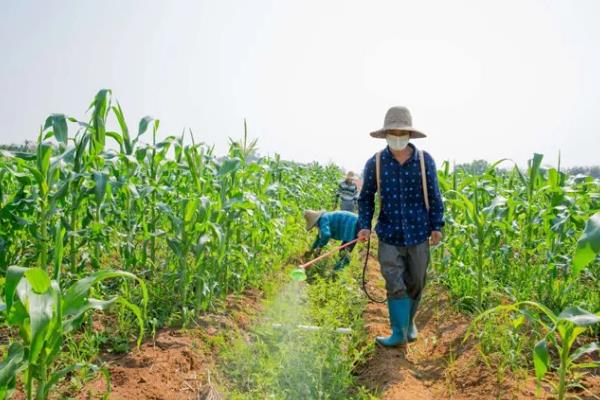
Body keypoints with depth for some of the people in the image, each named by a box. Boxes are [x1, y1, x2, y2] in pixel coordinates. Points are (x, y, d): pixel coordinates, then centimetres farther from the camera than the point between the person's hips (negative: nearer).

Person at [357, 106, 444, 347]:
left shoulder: (425, 160, -2)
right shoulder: (375, 163, -4)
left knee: (415, 283, 14)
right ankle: (399, 333, 9)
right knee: (395, 286, -4)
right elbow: (366, 197, 4)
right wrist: (364, 225, -7)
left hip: (418, 233, 1)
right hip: (389, 235, -1)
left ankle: (409, 322, 37)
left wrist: (437, 226, 0)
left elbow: (434, 196, 4)